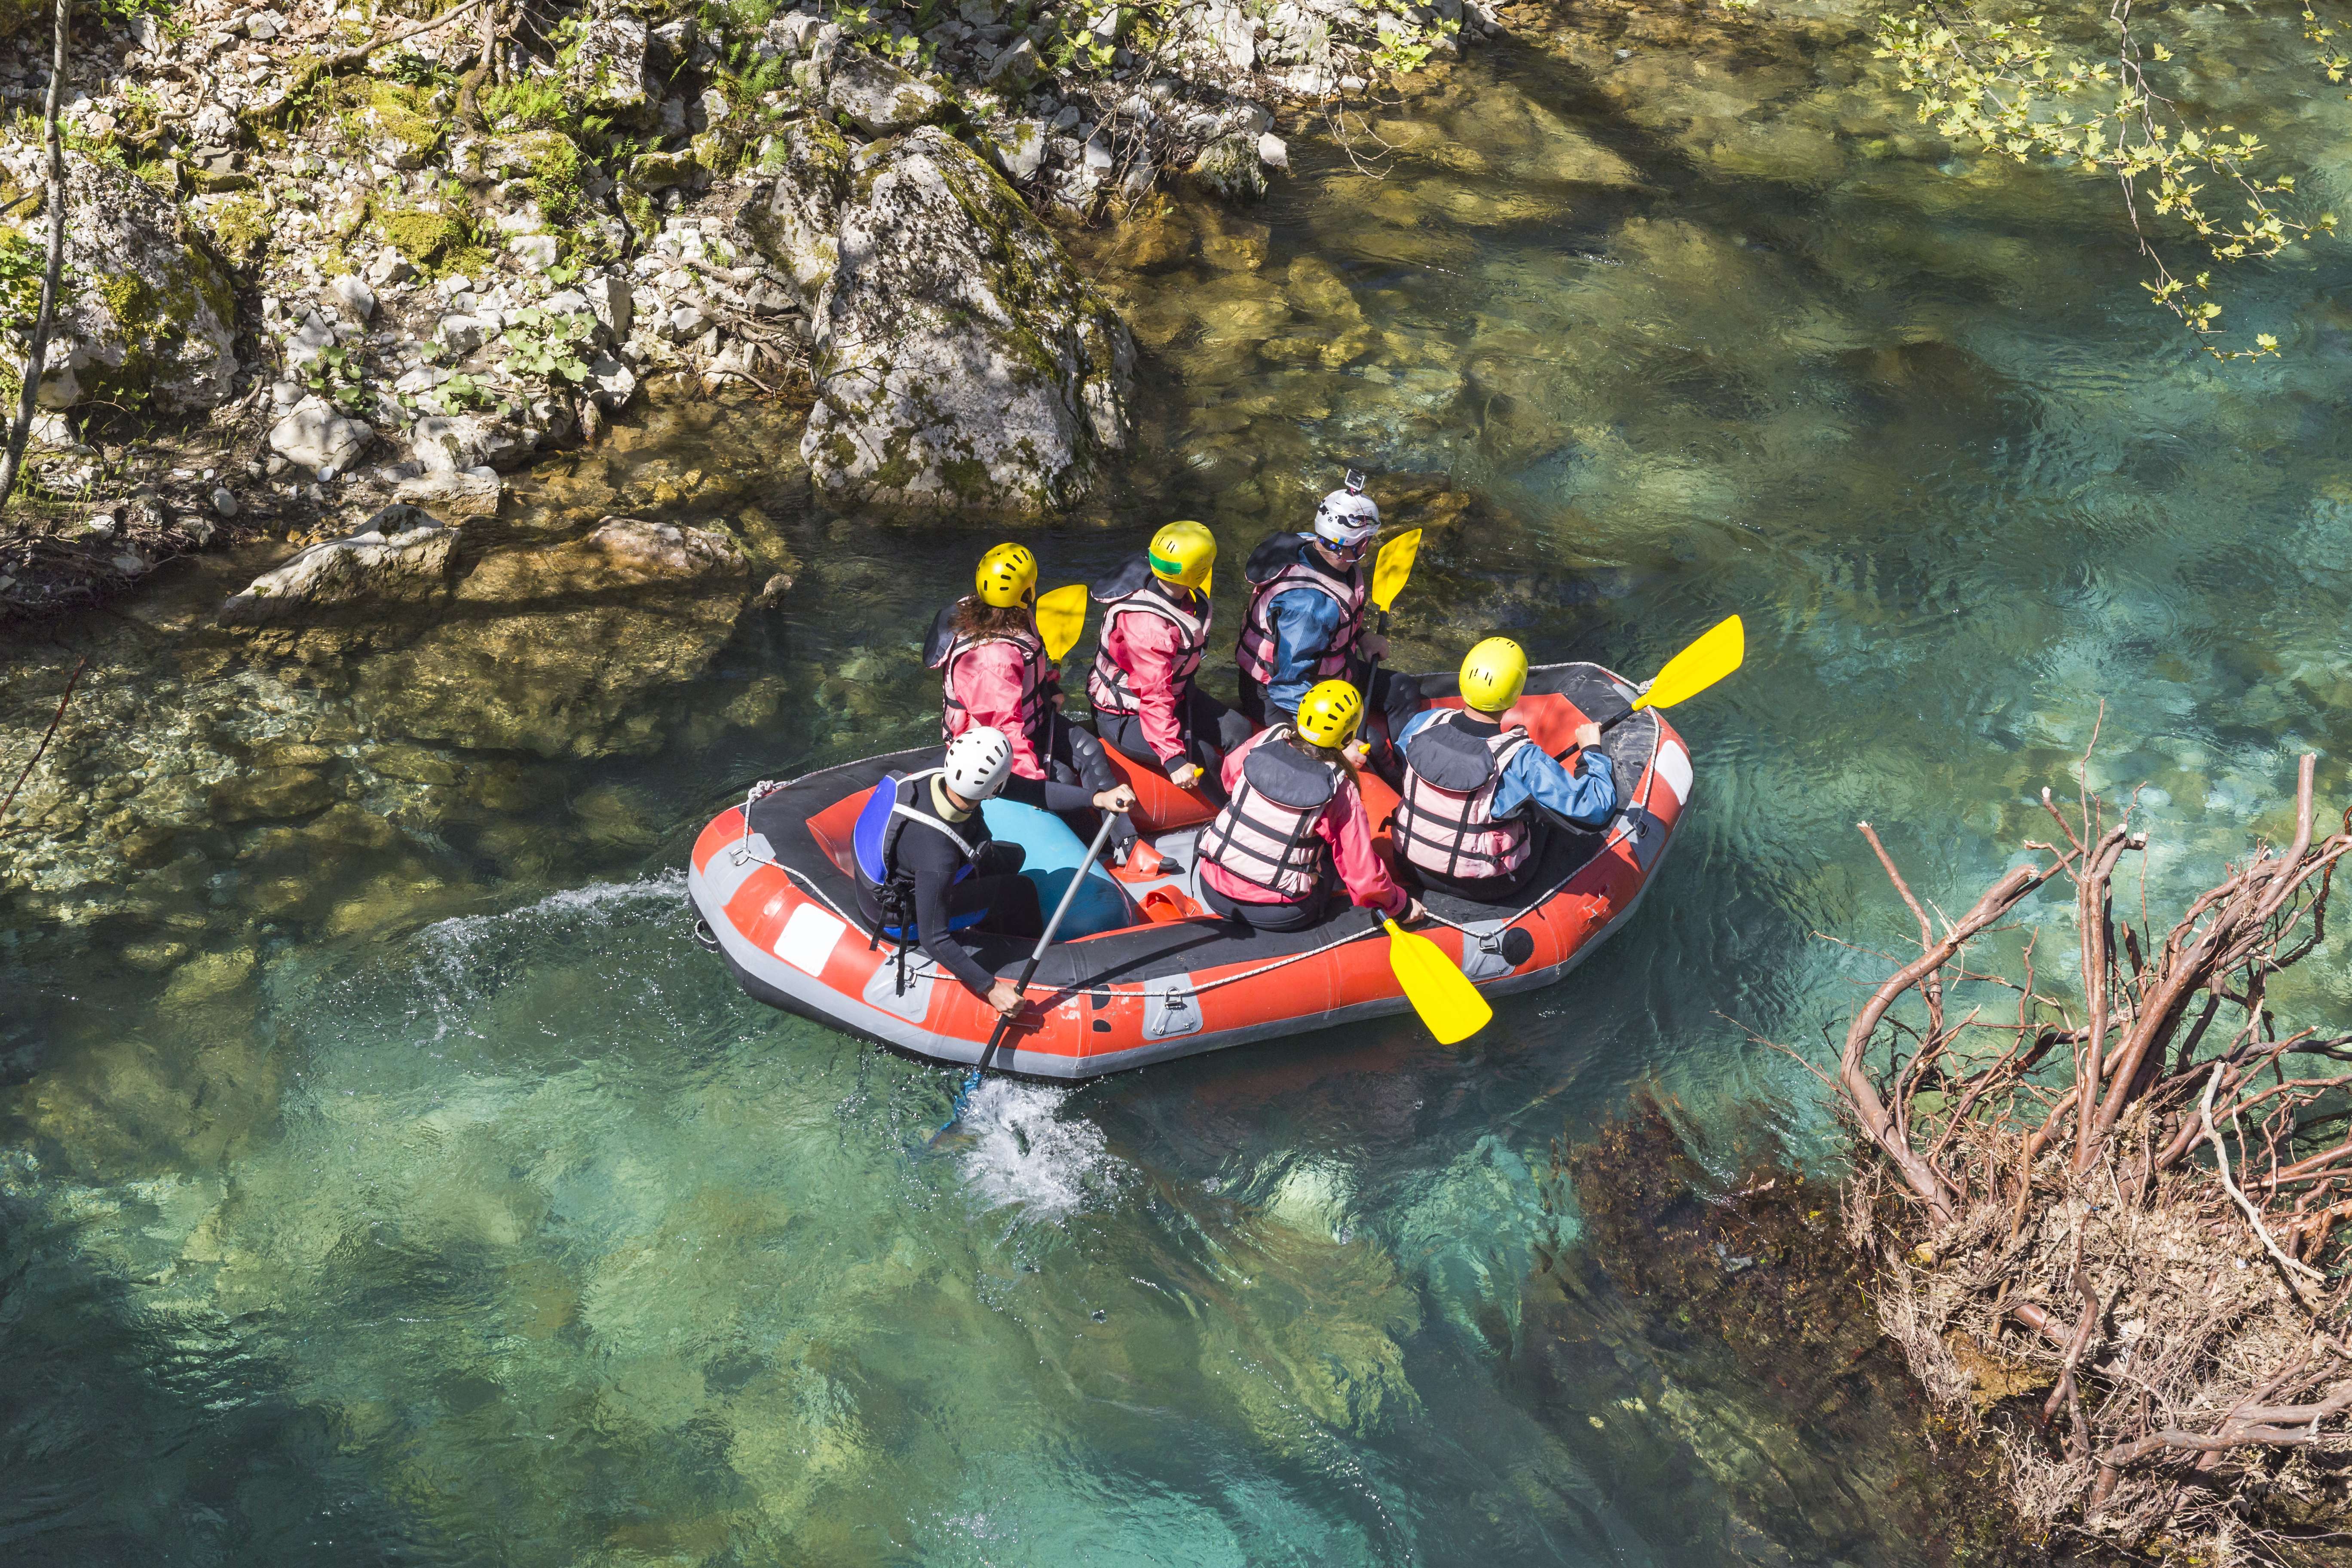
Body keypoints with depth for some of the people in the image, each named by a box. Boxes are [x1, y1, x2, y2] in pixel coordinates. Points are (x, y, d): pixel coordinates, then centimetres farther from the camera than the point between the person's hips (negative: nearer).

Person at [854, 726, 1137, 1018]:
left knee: (1013, 856, 14)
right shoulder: (937, 852, -41)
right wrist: (990, 988, -30)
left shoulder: (941, 774, -23)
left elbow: (1033, 790, -19)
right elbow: (933, 941, -35)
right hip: (900, 920, -7)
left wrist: (1099, 798, -29)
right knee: (1021, 891, -2)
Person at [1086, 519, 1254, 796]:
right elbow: (1155, 699, -37)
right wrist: (1174, 761, -41)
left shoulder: (1182, 596, -8)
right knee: (1202, 758, -21)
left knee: (1238, 730, 1)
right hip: (1123, 717, -10)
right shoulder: (1150, 625, -36)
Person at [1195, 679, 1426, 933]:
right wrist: (1400, 905, 7)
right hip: (1280, 916, -2)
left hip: (1215, 892, 3)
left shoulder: (1265, 741, -8)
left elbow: (1230, 778, 15)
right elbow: (1365, 876, -11)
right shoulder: (1341, 792, -16)